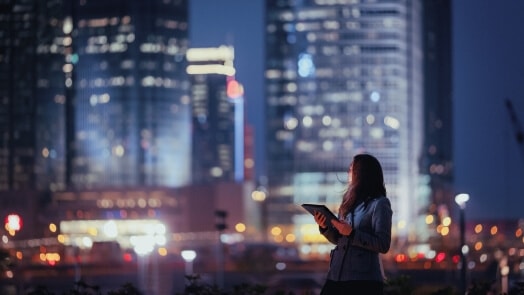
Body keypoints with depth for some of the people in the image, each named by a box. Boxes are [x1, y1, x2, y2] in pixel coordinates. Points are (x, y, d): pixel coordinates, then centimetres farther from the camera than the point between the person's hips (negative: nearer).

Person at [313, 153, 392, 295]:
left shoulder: (379, 204, -6)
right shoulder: (351, 202, 15)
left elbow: (383, 245, -13)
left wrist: (352, 233, -20)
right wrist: (325, 227, 0)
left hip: (363, 279, -7)